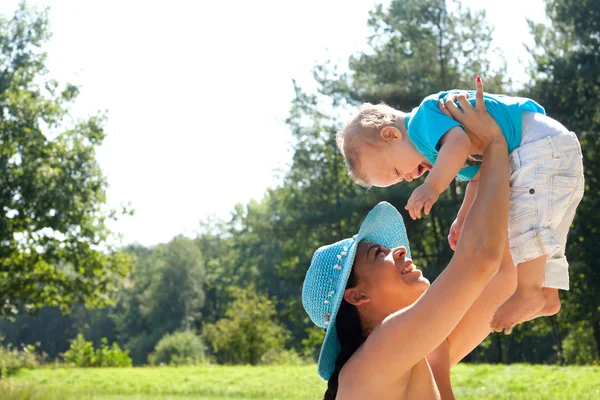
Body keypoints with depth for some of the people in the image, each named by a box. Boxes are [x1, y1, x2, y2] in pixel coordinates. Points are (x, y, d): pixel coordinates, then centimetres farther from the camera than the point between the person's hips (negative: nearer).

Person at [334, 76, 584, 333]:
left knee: (527, 219, -21)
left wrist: (432, 187, -41)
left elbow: (460, 142, -32)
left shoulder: (426, 116, -13)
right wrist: (463, 219, 21)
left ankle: (529, 291, -24)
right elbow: (478, 177, 27)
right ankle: (547, 296, 11)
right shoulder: (433, 152, 19)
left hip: (543, 143, -11)